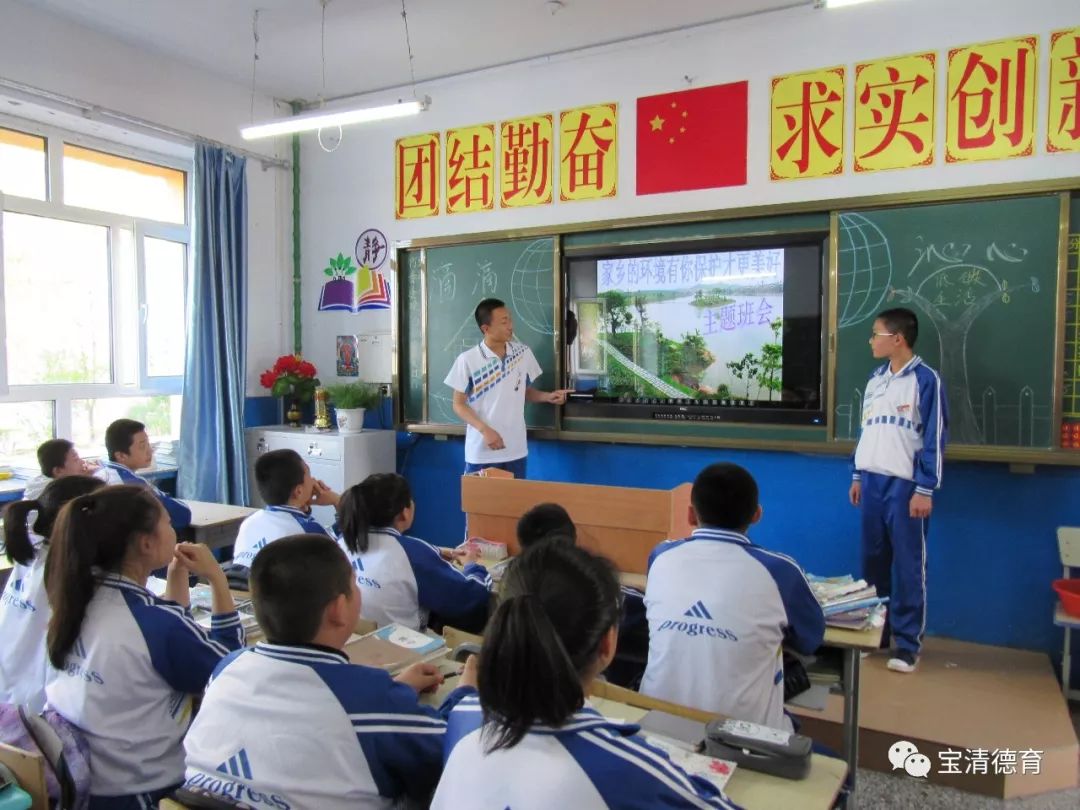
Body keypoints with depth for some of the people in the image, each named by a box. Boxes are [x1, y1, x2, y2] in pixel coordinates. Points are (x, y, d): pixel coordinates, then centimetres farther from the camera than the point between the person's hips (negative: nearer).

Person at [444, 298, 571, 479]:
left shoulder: (524, 353, 2)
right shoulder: (467, 360, -10)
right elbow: (459, 404, -5)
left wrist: (548, 396, -5)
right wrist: (485, 430, -17)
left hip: (515, 450, 3)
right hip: (481, 453, -3)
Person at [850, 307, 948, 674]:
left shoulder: (926, 379, -7)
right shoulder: (875, 379, 13)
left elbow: (935, 438, -9)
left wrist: (925, 489, -13)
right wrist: (857, 476, 15)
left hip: (905, 484, -6)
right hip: (872, 481, 6)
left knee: (908, 564, 2)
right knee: (873, 559, 12)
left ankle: (908, 643, 11)